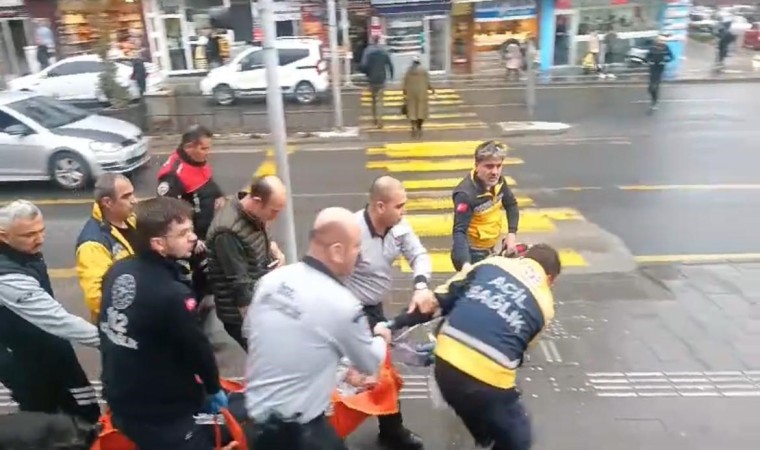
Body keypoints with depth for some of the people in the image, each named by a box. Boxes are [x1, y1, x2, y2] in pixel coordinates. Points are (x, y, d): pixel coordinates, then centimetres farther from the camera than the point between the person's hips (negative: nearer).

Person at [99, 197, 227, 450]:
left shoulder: (117, 271, -6)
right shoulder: (172, 295, -31)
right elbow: (197, 348, -18)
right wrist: (214, 389, 0)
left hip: (120, 401, 9)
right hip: (160, 416, -8)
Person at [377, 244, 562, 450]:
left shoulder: (492, 262, 13)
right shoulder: (545, 305, 12)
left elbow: (437, 299, 10)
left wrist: (394, 324, 15)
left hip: (446, 364, 4)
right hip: (489, 380, -3)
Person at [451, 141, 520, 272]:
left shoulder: (498, 181, -8)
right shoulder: (466, 194, -31)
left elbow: (511, 205, 9)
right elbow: (459, 231, -35)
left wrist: (512, 233, -3)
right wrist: (465, 264, -48)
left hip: (489, 249, 8)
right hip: (472, 253, -8)